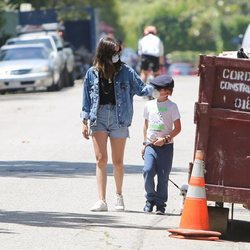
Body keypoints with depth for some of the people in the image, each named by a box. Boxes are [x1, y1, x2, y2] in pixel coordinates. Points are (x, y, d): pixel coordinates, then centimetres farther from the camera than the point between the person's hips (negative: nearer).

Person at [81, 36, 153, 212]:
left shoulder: (126, 72, 3)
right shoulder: (92, 74, 5)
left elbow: (140, 89, 7)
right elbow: (87, 99, 9)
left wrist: (154, 88, -12)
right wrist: (85, 121, 5)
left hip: (119, 118, 0)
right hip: (98, 117, 0)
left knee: (118, 161, 4)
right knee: (101, 159, -5)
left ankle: (119, 195, 26)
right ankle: (102, 200, -5)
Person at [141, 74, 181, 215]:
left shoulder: (172, 107, -2)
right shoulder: (149, 105, 9)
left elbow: (177, 128, -2)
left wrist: (165, 139, -13)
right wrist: (145, 143, 16)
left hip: (166, 146, -3)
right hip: (151, 145, 3)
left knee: (163, 176, -1)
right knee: (148, 171, -16)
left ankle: (160, 204, 9)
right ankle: (150, 198, 1)